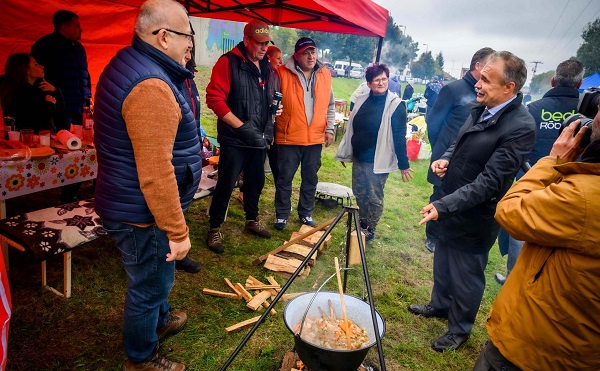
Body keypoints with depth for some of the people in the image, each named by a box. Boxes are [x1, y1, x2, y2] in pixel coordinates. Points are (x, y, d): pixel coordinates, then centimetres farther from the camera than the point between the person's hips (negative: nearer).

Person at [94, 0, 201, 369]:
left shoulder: (128, 63, 7)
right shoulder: (151, 88, -28)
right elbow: (155, 173, -31)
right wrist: (177, 232, -23)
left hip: (130, 204, 10)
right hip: (144, 216, -10)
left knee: (157, 275, 29)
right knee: (149, 286, 12)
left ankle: (161, 319, 54)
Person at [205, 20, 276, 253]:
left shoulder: (265, 66, 12)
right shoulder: (229, 62, -10)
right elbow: (214, 98, -16)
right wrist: (241, 126, -19)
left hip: (259, 139, 7)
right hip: (234, 140, -7)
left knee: (256, 181, 17)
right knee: (226, 185, -1)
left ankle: (252, 221, 36)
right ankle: (214, 229, 15)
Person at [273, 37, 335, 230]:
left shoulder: (325, 74, 7)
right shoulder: (283, 73, -6)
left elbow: (329, 106, 13)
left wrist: (329, 129, 7)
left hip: (315, 138, 4)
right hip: (289, 137, -3)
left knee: (310, 178, 13)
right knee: (285, 178, 5)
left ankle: (306, 213, 30)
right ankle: (282, 215, 22)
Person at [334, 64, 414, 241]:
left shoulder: (395, 105, -11)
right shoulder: (362, 100, 5)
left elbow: (399, 137, -12)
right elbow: (351, 128, 12)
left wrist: (403, 164, -12)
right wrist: (345, 153, 16)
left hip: (378, 162, -6)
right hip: (359, 159, 6)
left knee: (374, 198, 6)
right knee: (359, 193, 16)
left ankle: (370, 230, 24)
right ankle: (363, 224, 35)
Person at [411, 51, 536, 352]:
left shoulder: (520, 127, -25)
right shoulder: (480, 109, 0)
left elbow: (489, 182, -28)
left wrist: (444, 206, -32)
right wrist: (446, 158, -5)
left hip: (474, 216, -8)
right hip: (451, 206, 8)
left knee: (466, 275, 12)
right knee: (443, 262, 25)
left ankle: (460, 329, 36)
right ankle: (440, 305, 50)